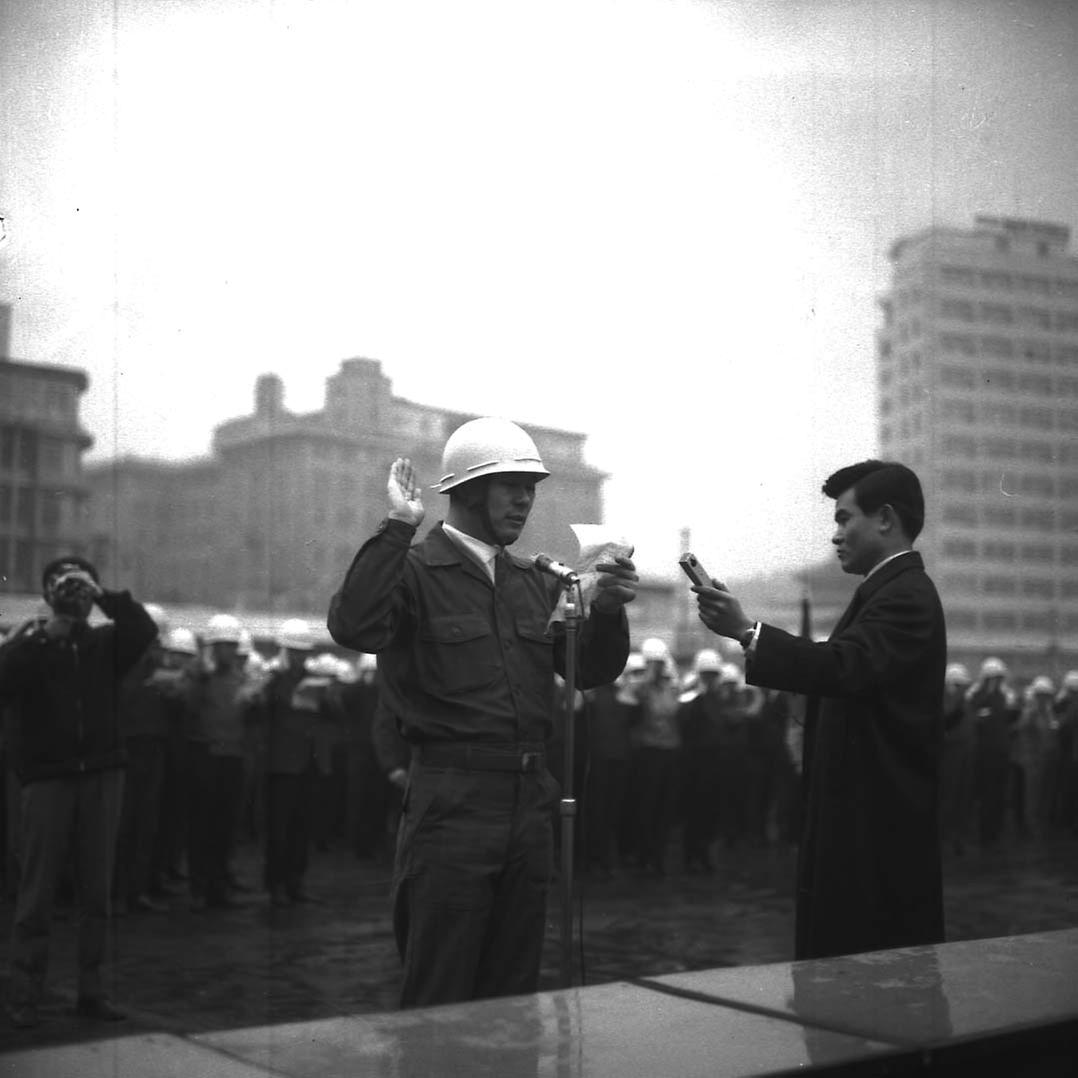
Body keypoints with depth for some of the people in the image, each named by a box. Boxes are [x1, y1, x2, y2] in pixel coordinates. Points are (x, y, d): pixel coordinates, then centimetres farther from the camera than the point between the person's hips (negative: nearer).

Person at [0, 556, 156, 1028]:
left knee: (97, 891, 4)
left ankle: (91, 991, 11)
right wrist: (48, 631, -14)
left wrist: (103, 596, -14)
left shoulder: (105, 642, 11)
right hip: (46, 777, -2)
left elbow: (145, 630, -7)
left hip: (101, 775, 2)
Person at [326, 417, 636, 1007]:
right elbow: (353, 627, -24)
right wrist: (397, 530, -24)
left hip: (529, 800, 7)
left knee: (514, 990, 15)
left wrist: (607, 610, -2)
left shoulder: (534, 582, 16)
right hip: (451, 802, -6)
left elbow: (591, 670, 17)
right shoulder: (414, 571, -5)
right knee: (439, 999, -1)